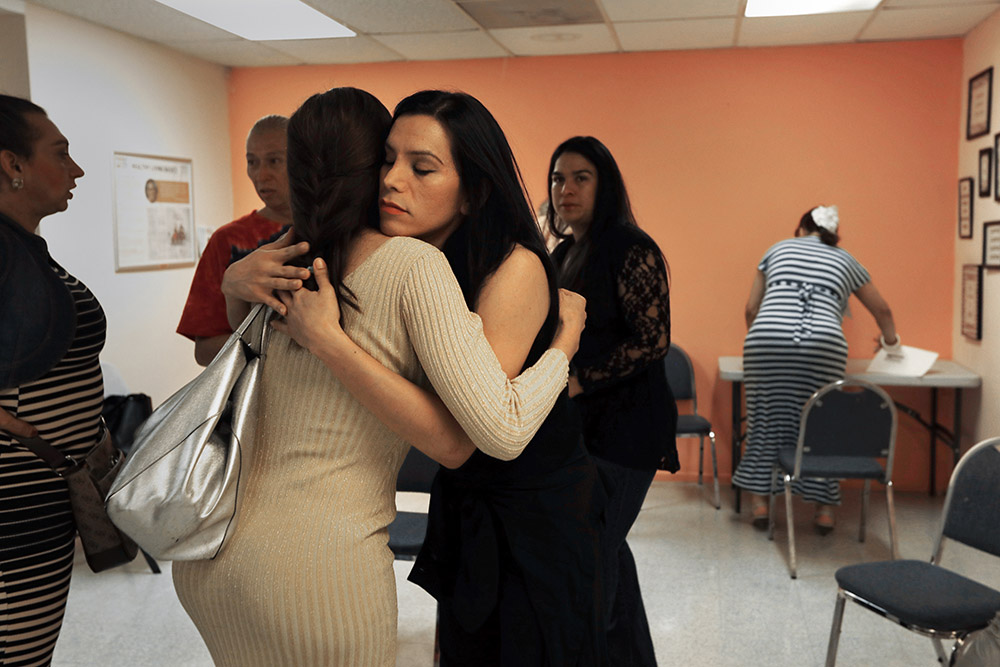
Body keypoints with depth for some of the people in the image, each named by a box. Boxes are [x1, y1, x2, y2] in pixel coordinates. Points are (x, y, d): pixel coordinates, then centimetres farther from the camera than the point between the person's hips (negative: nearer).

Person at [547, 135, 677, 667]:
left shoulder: (631, 249, -12)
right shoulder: (564, 253, 13)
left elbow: (653, 340, -18)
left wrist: (579, 382, -20)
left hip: (624, 427, -8)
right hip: (580, 423, 8)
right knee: (605, 546, 16)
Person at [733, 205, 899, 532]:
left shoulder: (779, 249, 26)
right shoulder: (845, 261, 28)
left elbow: (751, 309, 25)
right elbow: (882, 310, 40)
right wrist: (891, 342, 59)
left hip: (767, 342, 0)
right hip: (824, 345, 0)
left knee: (766, 419, 8)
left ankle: (760, 501, 12)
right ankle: (824, 509, 14)